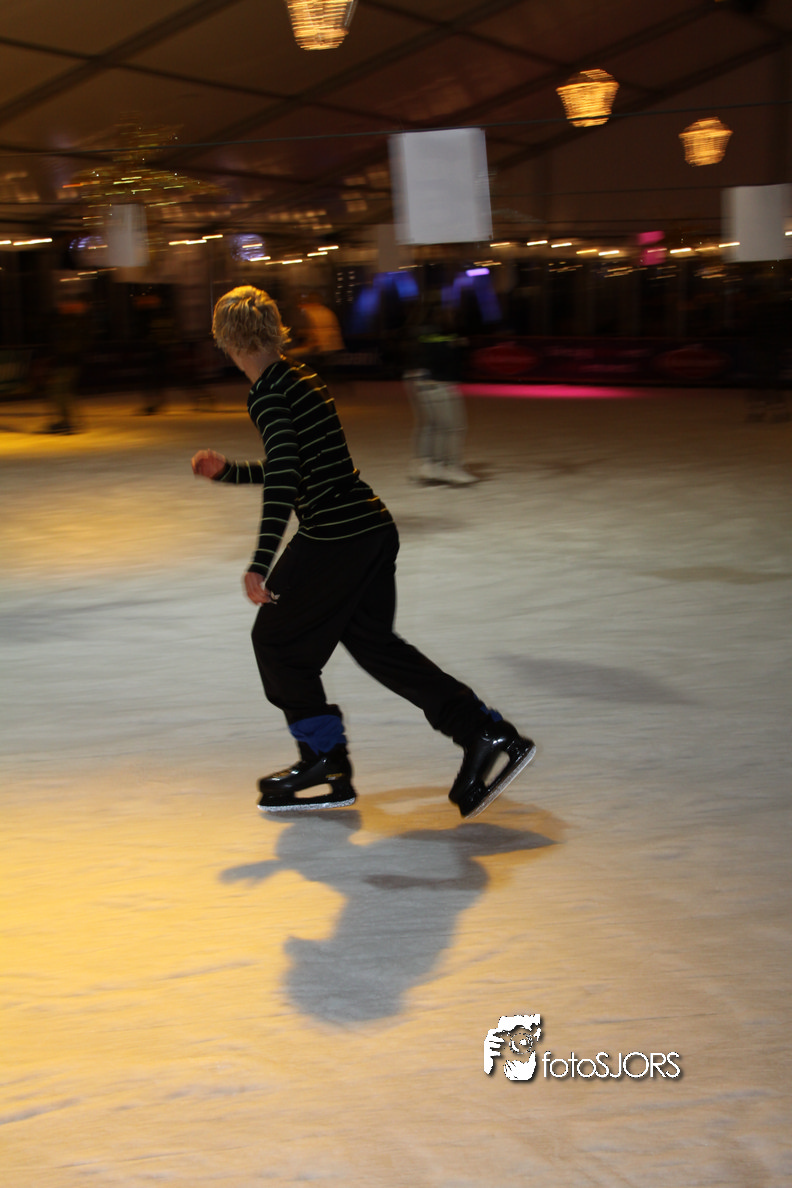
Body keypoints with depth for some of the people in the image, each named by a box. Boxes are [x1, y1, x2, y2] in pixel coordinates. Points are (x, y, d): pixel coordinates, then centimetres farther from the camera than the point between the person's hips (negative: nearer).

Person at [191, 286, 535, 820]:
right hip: (374, 529, 9)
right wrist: (226, 471, 30)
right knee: (374, 642, 16)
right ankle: (489, 736, 13)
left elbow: (285, 476, -22)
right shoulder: (302, 378, 17)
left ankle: (325, 762, 19)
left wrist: (261, 563, -24)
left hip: (334, 537, -9)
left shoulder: (268, 392, -11)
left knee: (277, 640, 9)